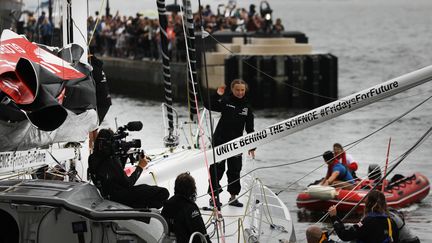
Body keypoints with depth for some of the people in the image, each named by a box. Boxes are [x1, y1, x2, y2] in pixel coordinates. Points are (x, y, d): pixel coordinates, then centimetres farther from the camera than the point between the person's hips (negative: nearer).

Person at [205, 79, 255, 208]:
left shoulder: (246, 106, 6)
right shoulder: (225, 101, -4)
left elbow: (249, 128, 9)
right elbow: (209, 106, -12)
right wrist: (217, 95, -25)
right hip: (220, 140, -4)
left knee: (235, 170, 10)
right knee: (217, 168, -1)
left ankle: (233, 197, 20)